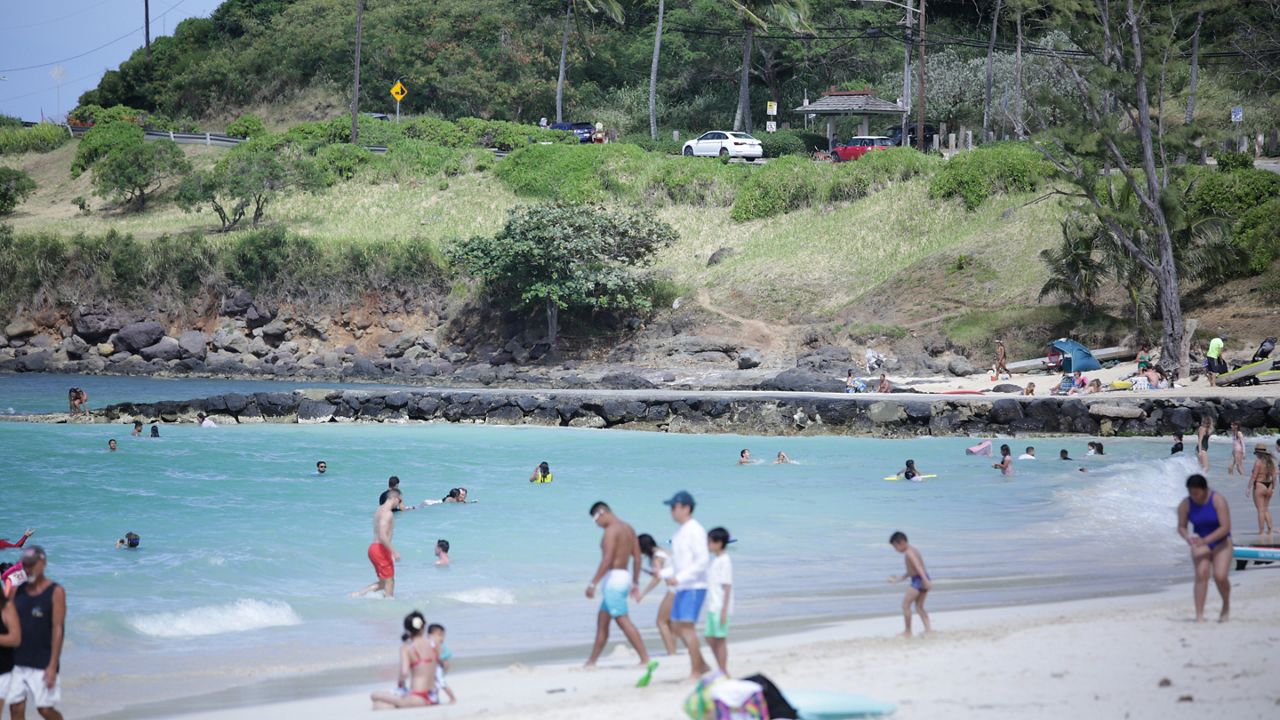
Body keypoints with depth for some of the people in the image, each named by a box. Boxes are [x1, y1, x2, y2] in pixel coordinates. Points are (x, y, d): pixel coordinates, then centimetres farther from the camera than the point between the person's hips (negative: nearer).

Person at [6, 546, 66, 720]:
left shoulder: (55, 592, -5)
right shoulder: (17, 591, 8)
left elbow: (58, 629, -10)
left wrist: (53, 666, -16)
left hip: (42, 664, -4)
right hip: (17, 661, 4)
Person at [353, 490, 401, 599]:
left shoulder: (380, 510, 15)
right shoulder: (388, 513, -16)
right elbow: (383, 537, -25)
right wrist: (394, 552, -22)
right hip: (381, 549, -9)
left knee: (383, 583, 15)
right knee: (389, 581, 1)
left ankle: (357, 594, 7)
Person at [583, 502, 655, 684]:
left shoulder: (611, 530, -13)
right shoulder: (628, 528, 15)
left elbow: (607, 560, -21)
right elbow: (637, 557, 17)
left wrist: (593, 583, -21)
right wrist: (635, 582, 22)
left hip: (613, 578, -10)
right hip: (625, 576, 10)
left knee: (623, 621, -12)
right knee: (602, 621, 16)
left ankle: (646, 661, -19)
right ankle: (591, 662, 21)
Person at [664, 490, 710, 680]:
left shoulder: (695, 530, -13)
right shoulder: (681, 531, 15)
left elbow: (703, 560, -20)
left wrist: (679, 578, -22)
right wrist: (667, 574, 8)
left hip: (694, 587, -10)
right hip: (682, 587, 10)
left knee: (686, 626, -13)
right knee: (676, 626, 11)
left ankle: (696, 672, -7)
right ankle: (702, 665, 20)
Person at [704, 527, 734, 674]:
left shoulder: (724, 561, -13)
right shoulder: (715, 561, 15)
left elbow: (727, 586, -17)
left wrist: (724, 610, -20)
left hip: (720, 608, -9)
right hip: (712, 607, 9)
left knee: (720, 640, -4)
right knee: (710, 639, 12)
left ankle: (723, 672, 2)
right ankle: (721, 670, 20)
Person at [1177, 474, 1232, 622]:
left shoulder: (1218, 501, -19)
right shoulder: (1185, 504, -10)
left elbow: (1225, 527, -22)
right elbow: (1181, 527, -1)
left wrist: (1205, 540, -31)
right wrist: (1187, 537, -24)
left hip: (1220, 542, -2)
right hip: (1200, 543, 2)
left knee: (1220, 576, -18)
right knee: (1201, 574, -21)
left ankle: (1226, 605, 14)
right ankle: (1199, 615, -20)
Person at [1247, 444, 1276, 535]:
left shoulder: (1258, 462, -14)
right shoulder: (1271, 461, 5)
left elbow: (1254, 476, -15)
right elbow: (1274, 476, 7)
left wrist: (1249, 488, -9)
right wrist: (1273, 488, 14)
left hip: (1259, 486, -6)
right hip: (1269, 486, 6)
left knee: (1261, 510, 0)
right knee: (1266, 509, 17)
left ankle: (1261, 531, 2)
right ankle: (1270, 528, 10)